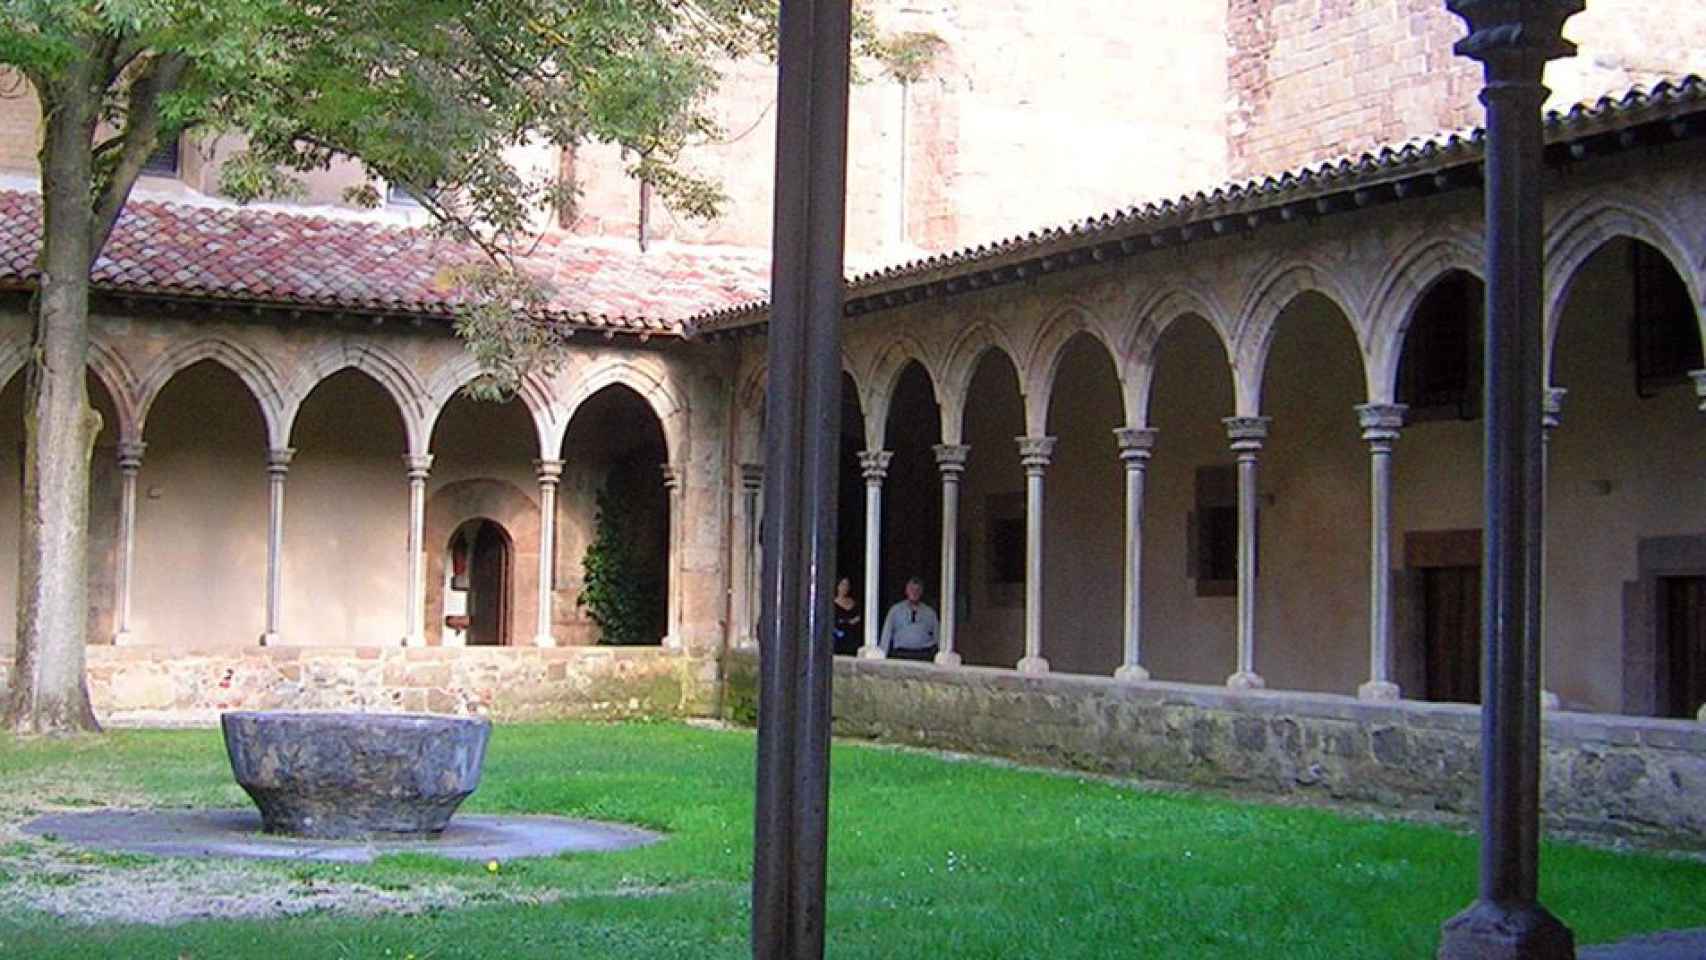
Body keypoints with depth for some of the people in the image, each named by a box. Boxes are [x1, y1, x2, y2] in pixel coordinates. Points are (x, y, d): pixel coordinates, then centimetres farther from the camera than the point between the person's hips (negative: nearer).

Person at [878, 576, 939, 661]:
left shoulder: (930, 612, 14)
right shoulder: (895, 610, 10)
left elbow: (937, 636, 12)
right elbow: (886, 634, 7)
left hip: (924, 656, 1)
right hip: (901, 655, -1)